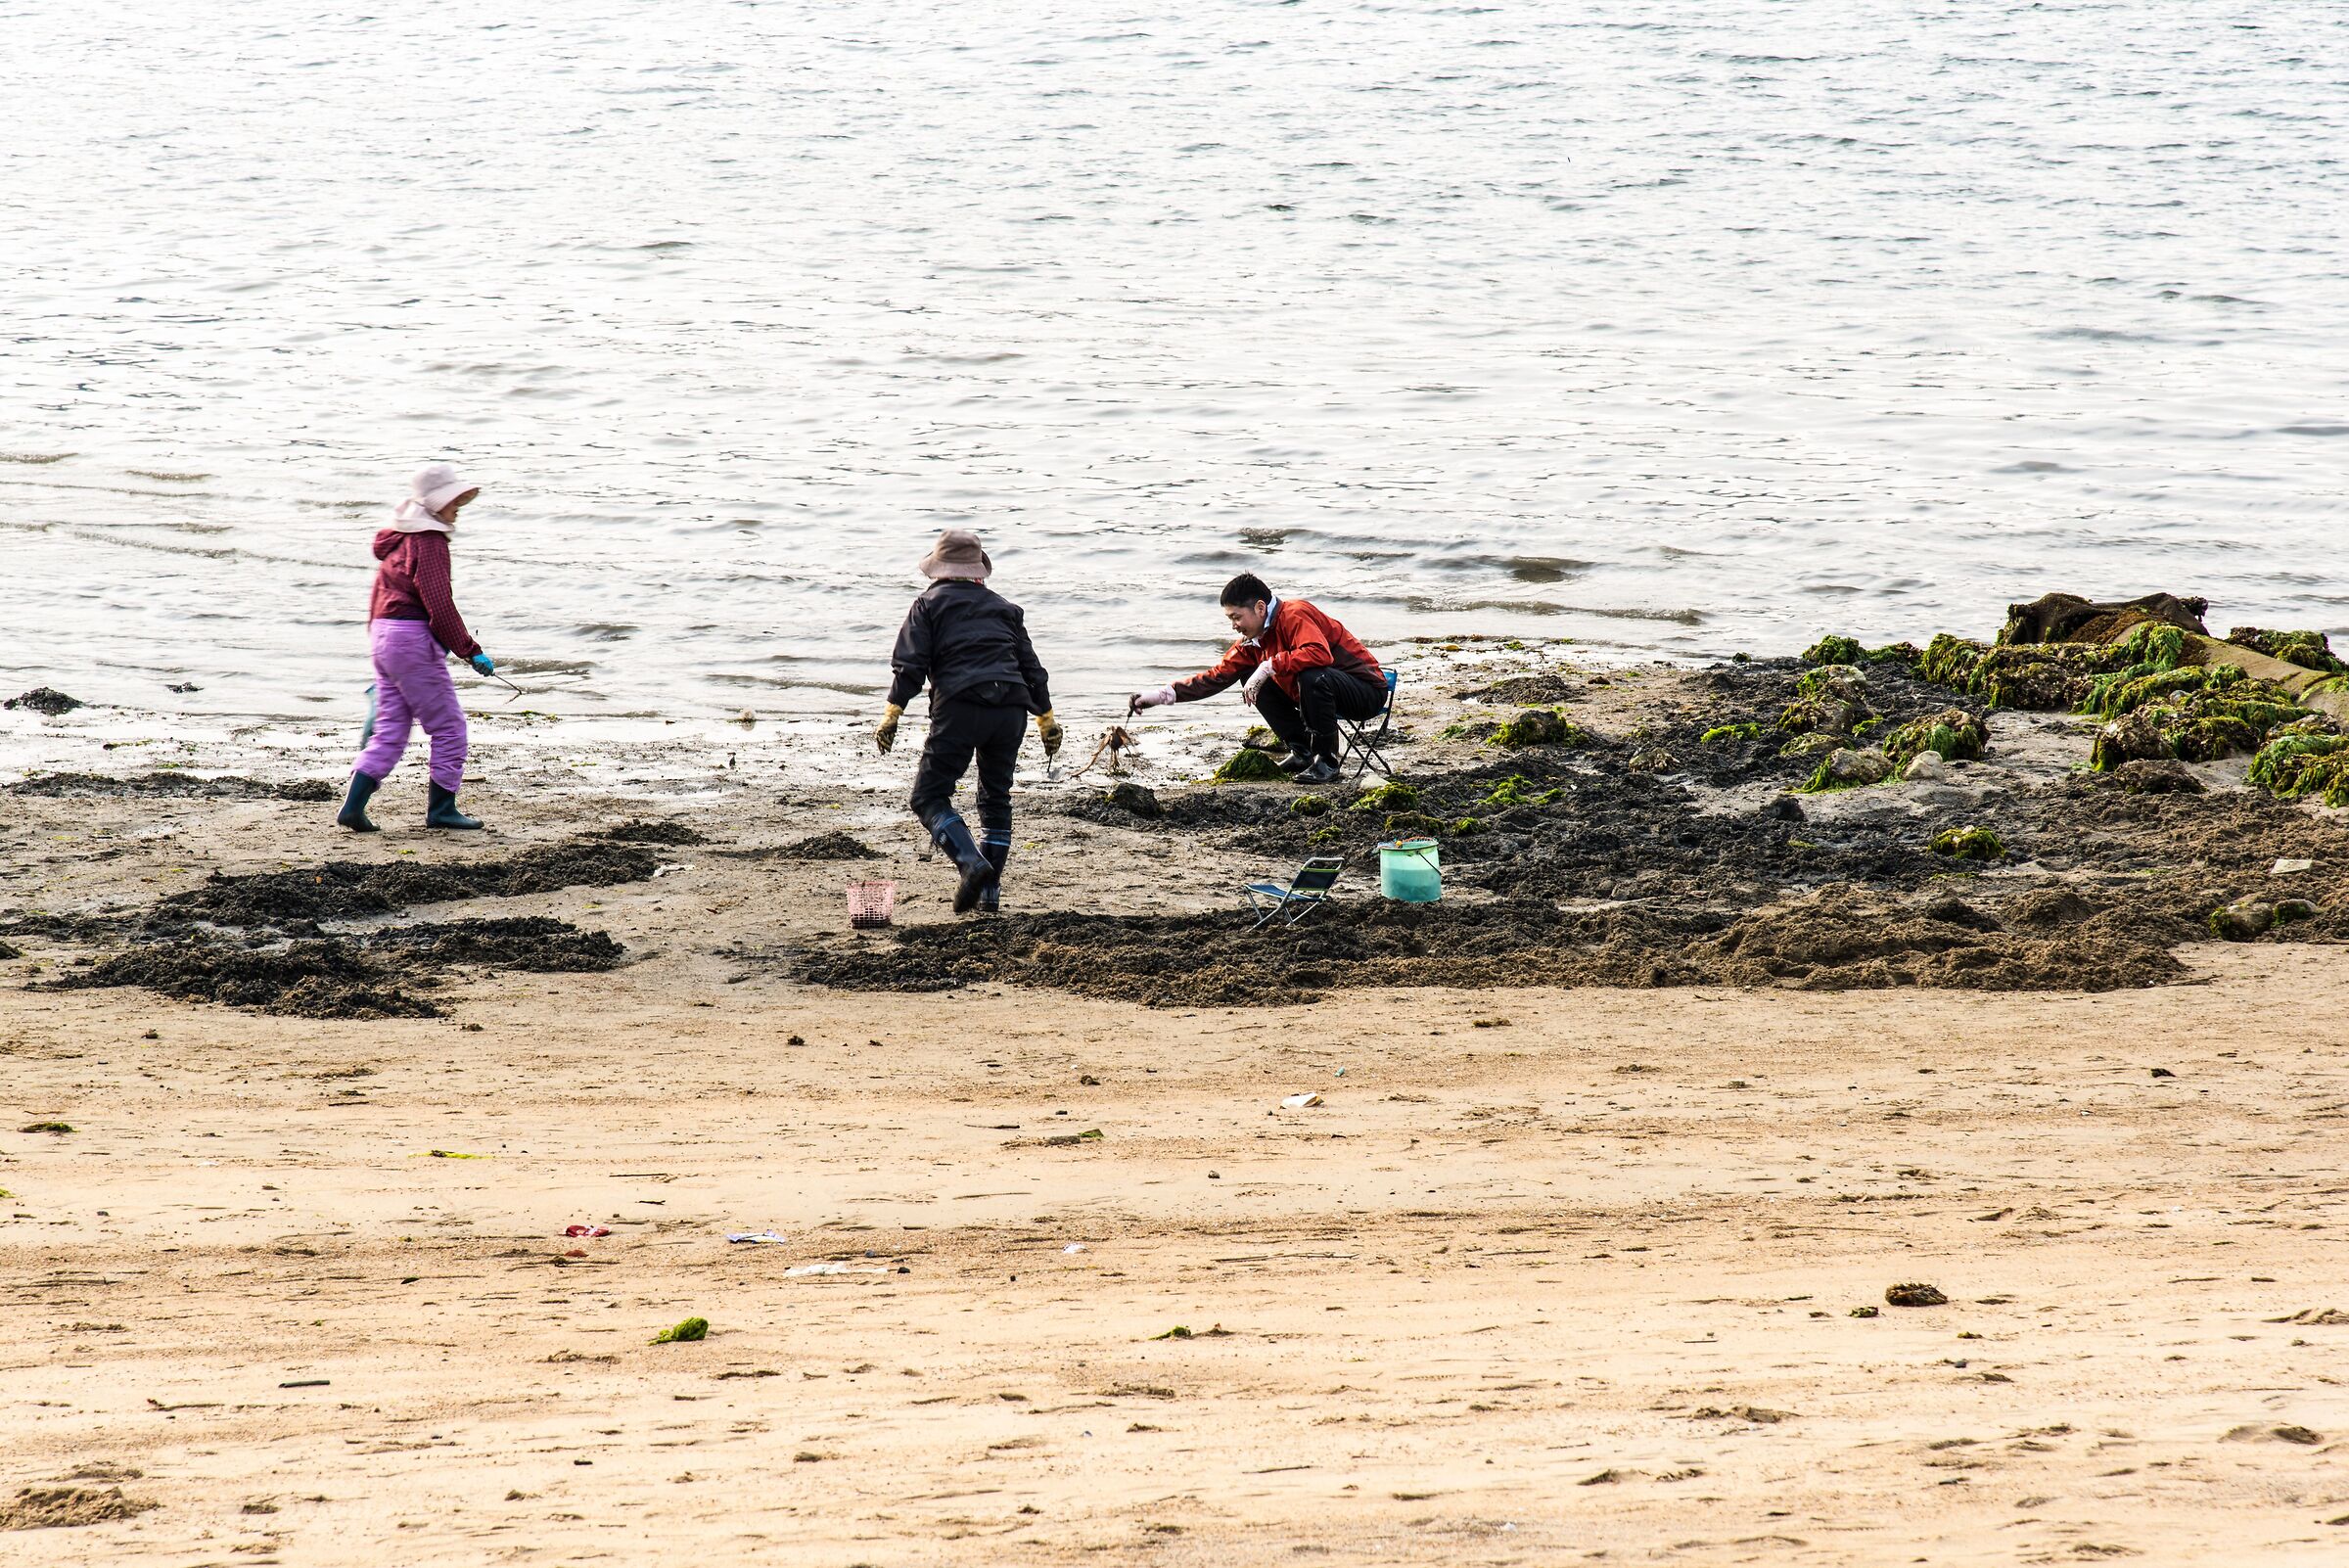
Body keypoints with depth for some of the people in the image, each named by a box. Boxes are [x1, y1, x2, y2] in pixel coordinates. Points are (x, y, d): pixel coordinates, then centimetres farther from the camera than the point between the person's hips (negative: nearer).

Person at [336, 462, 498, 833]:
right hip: (414, 638, -9)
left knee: (390, 730, 10)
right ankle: (441, 809, 6)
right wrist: (471, 650, -14)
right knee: (449, 726, 2)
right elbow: (439, 605, -19)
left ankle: (353, 806, 2)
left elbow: (379, 598, 22)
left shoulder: (399, 540, 17)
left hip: (384, 635, 9)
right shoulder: (429, 542, -12)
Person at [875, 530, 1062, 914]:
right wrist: (1047, 719, 27)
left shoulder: (929, 604, 11)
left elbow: (910, 665, 0)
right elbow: (1032, 667, 23)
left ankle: (971, 862, -25)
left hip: (960, 706, -5)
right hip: (1011, 709, 5)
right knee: (996, 799, 17)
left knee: (930, 796, -1)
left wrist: (892, 714, -2)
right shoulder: (1003, 608, 24)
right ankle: (990, 893, 12)